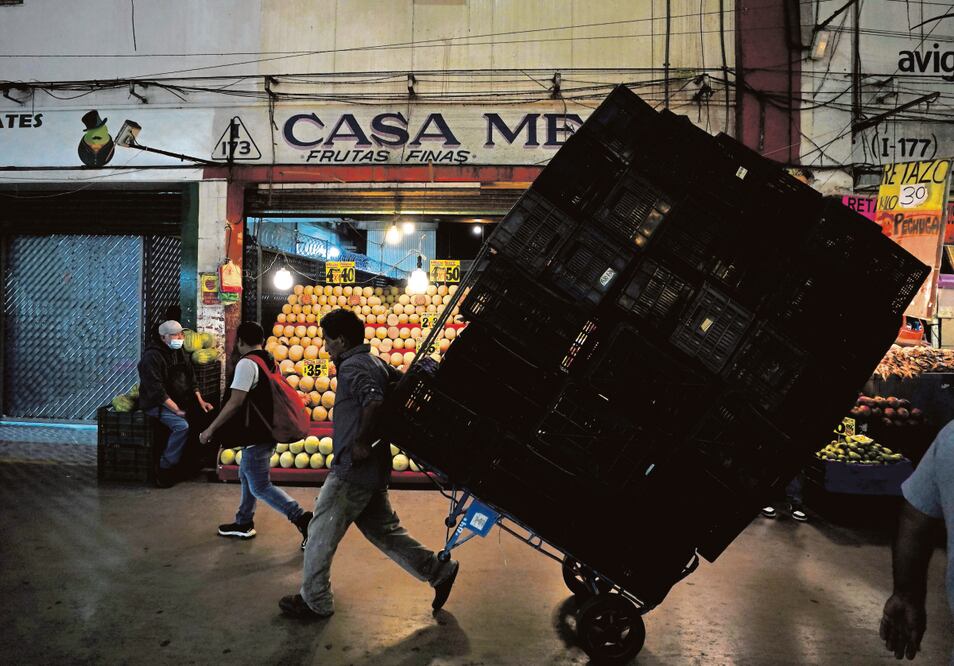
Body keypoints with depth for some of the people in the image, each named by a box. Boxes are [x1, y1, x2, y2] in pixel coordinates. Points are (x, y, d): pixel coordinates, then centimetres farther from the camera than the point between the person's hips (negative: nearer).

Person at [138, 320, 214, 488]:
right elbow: (157, 391, -22)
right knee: (182, 425, -29)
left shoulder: (180, 353, 10)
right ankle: (165, 470, -17)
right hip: (157, 404, -8)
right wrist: (176, 410, -25)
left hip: (180, 401, 8)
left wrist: (200, 401, 2)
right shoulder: (152, 357, -17)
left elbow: (191, 379, 14)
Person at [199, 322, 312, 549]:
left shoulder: (247, 363, -16)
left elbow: (235, 403, -22)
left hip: (257, 435, -9)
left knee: (260, 487, -3)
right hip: (269, 431, 9)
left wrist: (210, 430, -16)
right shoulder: (270, 361, 10)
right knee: (246, 475, 22)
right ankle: (244, 523, 33)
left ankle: (302, 518, -9)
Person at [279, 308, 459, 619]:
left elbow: (373, 402, -32)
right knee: (383, 530, 19)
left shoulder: (353, 366, -15)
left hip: (353, 469, -9)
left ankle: (314, 601, 21)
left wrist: (361, 441, -24)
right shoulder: (376, 363, 13)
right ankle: (439, 571, 22)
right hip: (373, 469, 9)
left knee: (320, 534, 6)